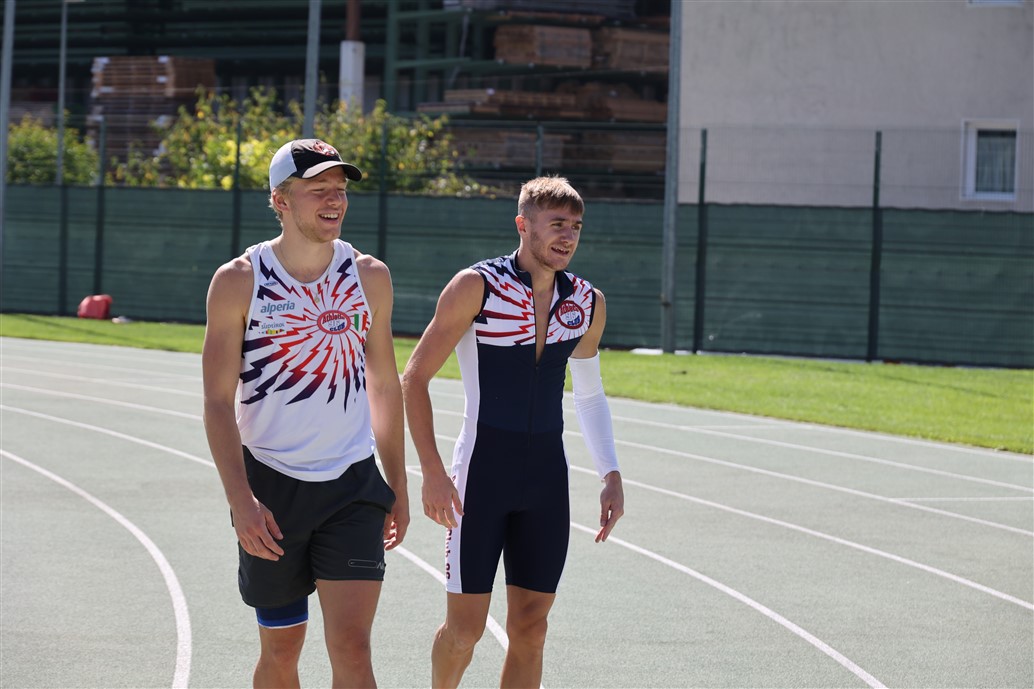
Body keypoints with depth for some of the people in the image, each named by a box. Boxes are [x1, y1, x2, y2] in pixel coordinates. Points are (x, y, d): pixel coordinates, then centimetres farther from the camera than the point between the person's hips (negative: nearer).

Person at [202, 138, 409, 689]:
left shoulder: (369, 277, 4)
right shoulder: (237, 282, -6)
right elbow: (218, 402, -8)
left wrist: (397, 487, 15)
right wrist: (241, 500, -19)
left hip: (353, 485, 1)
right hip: (271, 487, -1)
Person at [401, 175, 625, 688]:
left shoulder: (587, 304, 6)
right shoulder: (476, 287, -9)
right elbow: (414, 378, -6)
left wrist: (611, 476, 11)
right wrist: (432, 472, -13)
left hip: (547, 478, 4)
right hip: (481, 473, -4)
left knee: (530, 627, 3)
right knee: (465, 626, -2)